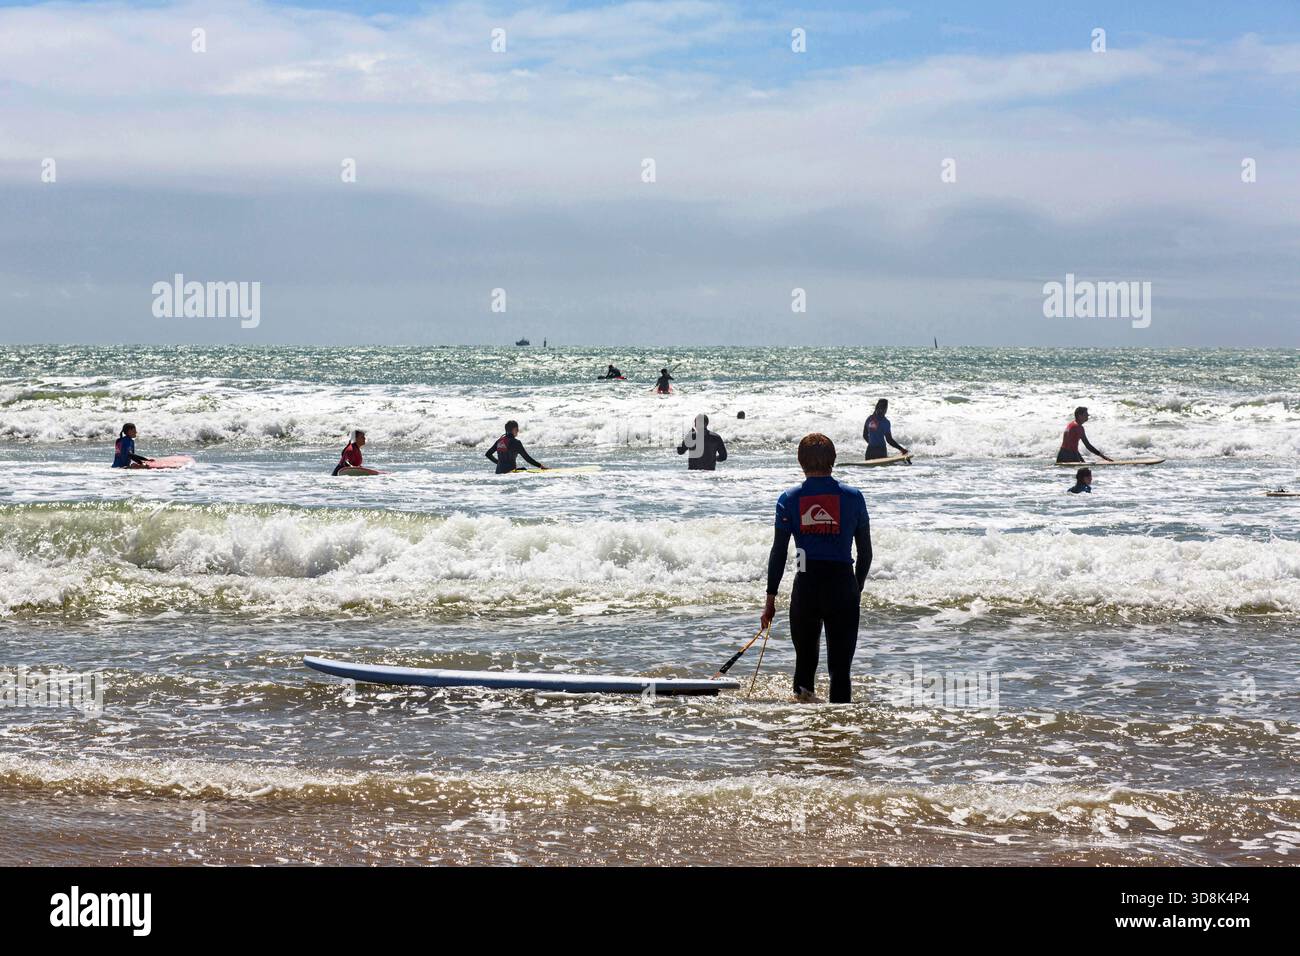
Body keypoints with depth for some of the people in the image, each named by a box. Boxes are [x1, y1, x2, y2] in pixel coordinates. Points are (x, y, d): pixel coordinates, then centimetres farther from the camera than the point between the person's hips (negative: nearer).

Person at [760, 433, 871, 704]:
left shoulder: (789, 499, 1)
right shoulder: (853, 497, 2)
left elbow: (778, 552, 1)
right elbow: (865, 552, 7)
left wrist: (770, 599, 7)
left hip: (806, 585, 1)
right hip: (843, 583, -1)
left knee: (805, 655, 20)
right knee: (840, 666, 3)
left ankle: (803, 691, -1)